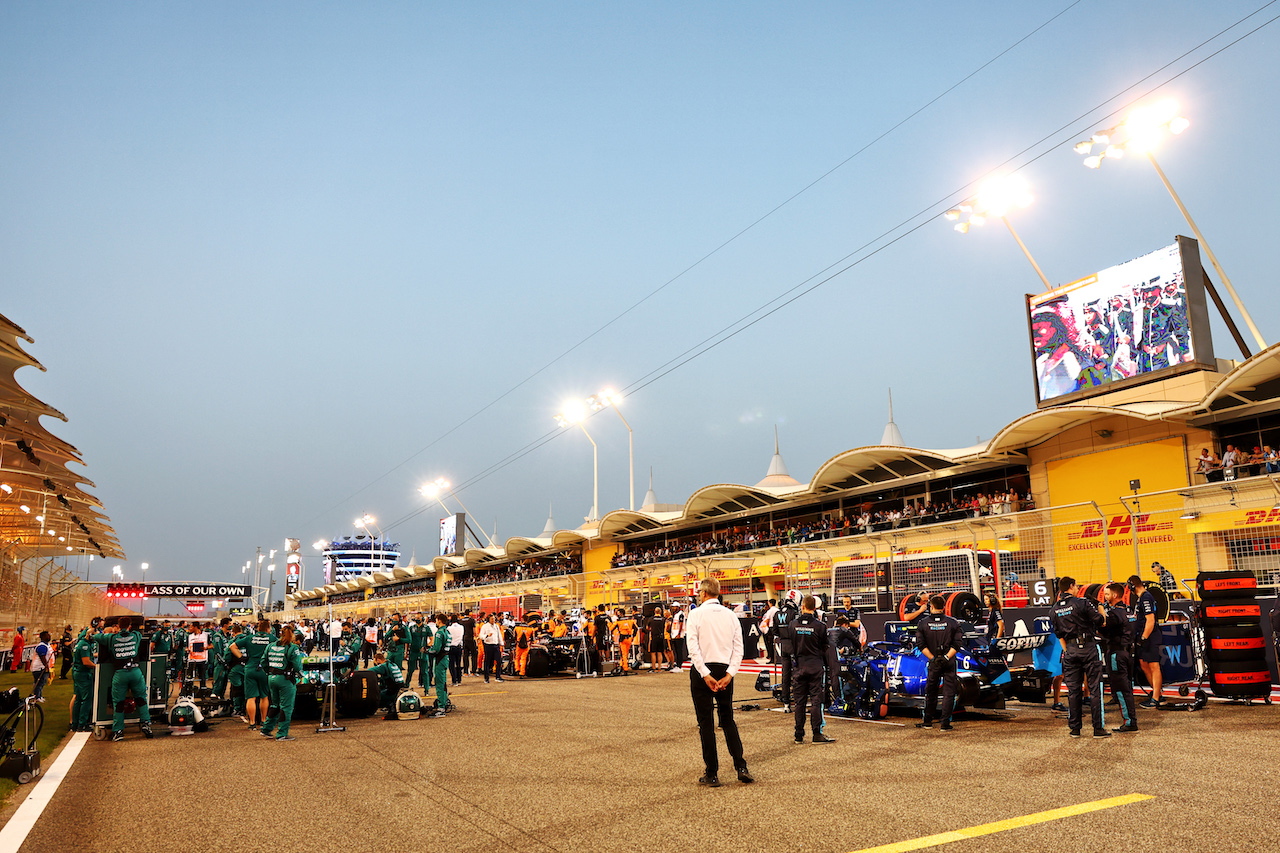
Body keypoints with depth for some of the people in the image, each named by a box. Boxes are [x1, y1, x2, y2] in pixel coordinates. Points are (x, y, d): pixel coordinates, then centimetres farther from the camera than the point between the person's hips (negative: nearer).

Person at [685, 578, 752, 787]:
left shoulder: (696, 614, -6)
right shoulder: (730, 615, 7)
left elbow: (693, 647, -14)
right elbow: (738, 648, 1)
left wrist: (705, 675, -14)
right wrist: (729, 674, -3)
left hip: (702, 670, -4)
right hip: (725, 670, 4)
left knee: (706, 723, 3)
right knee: (728, 720, 16)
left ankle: (712, 774, 6)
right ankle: (741, 767, 7)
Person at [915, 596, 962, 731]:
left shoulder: (923, 623, -1)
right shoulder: (952, 623, -2)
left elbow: (921, 645, -6)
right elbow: (957, 643, -7)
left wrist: (932, 658, -5)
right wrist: (947, 657, -8)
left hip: (933, 663, 1)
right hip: (949, 663, -1)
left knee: (930, 691, 13)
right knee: (948, 693, 4)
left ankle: (928, 721, 20)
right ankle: (945, 723, 2)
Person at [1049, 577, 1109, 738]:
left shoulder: (1054, 611, 7)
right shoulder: (1082, 603, -9)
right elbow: (1100, 621, -7)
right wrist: (1100, 610, 13)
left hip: (1070, 650, 4)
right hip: (1089, 647, -4)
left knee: (1073, 690, 10)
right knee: (1095, 688, 2)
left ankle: (1074, 728, 13)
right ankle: (1098, 728, 3)